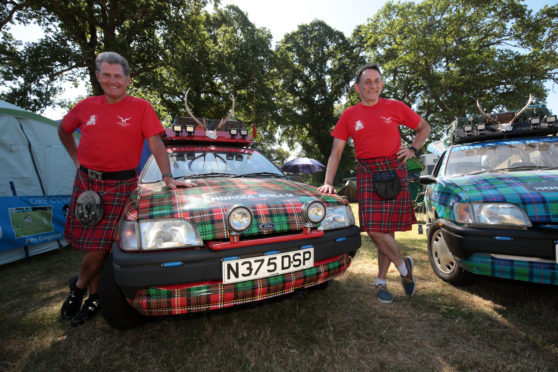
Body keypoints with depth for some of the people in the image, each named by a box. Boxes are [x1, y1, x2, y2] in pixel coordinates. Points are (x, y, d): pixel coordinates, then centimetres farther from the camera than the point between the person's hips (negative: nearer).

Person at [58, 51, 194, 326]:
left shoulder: (140, 107, -4)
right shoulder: (86, 106, 9)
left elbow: (156, 144, -10)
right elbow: (63, 130, 26)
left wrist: (167, 177, -19)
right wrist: (76, 157, 15)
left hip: (119, 185, -5)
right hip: (85, 181, 5)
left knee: (98, 246, -5)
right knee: (85, 241, 12)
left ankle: (79, 286, 25)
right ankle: (94, 297, 30)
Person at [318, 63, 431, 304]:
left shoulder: (395, 107, 9)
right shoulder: (349, 115, 8)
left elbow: (424, 127, 22)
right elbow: (336, 152, 4)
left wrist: (413, 149, 3)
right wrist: (328, 182, -6)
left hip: (394, 171, 0)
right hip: (367, 174, 0)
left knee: (387, 229, 1)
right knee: (373, 229, -8)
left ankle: (381, 282, 18)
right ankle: (403, 266, 19)